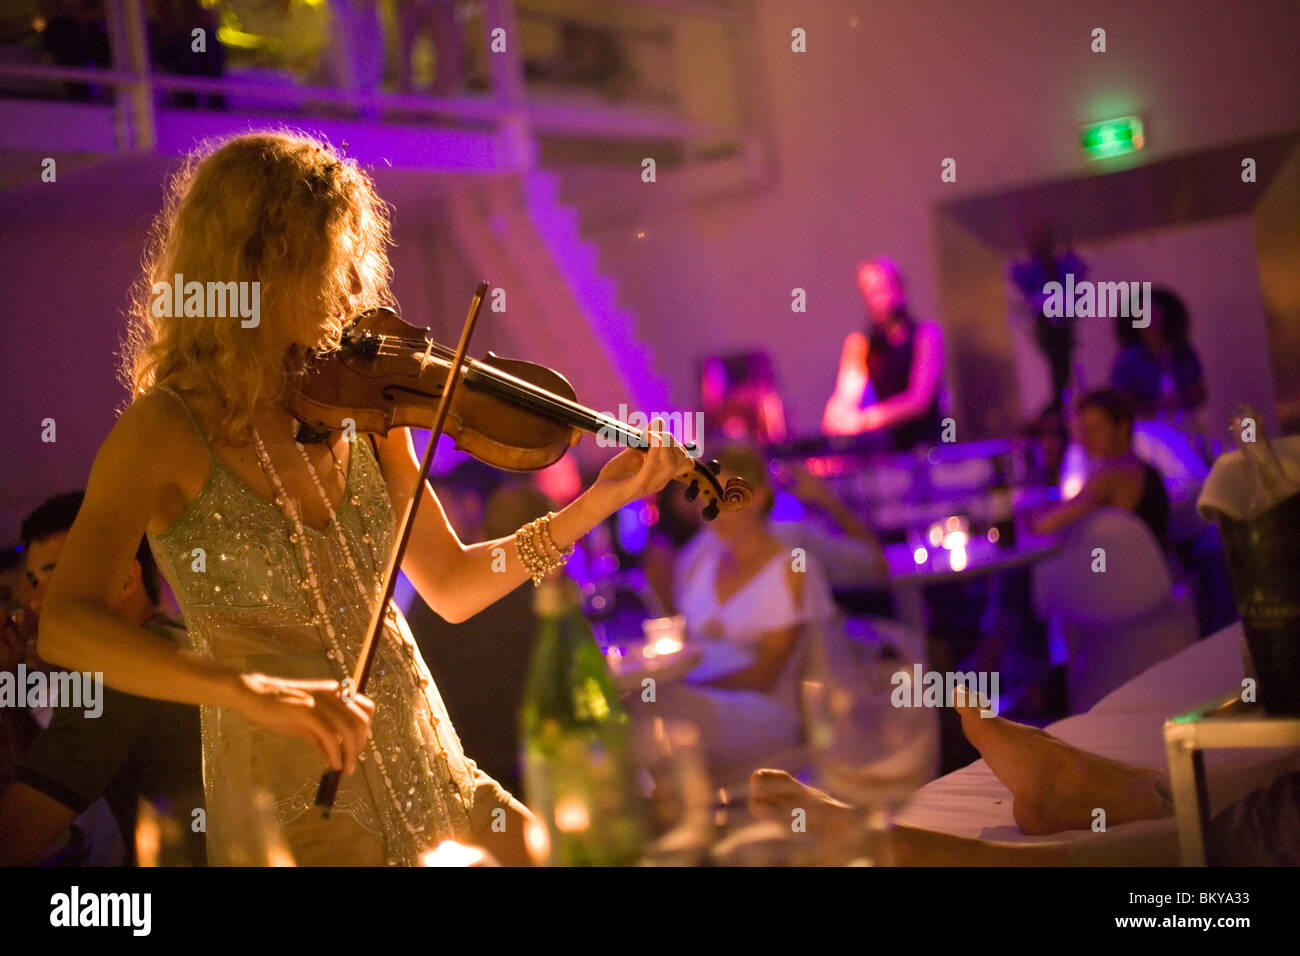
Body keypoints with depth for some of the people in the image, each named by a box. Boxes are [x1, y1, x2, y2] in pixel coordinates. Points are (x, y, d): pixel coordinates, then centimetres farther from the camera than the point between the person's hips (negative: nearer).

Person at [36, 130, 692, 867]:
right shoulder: (167, 430, -13)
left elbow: (453, 588, 8)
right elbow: (66, 626, -25)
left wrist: (600, 502, -3)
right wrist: (250, 690, -37)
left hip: (426, 777, 5)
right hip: (292, 815, -5)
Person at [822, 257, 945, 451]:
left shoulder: (926, 333, 1)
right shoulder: (859, 344, 10)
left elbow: (920, 400, -11)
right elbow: (845, 394, -3)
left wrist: (863, 420, -25)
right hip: (891, 448, 3)